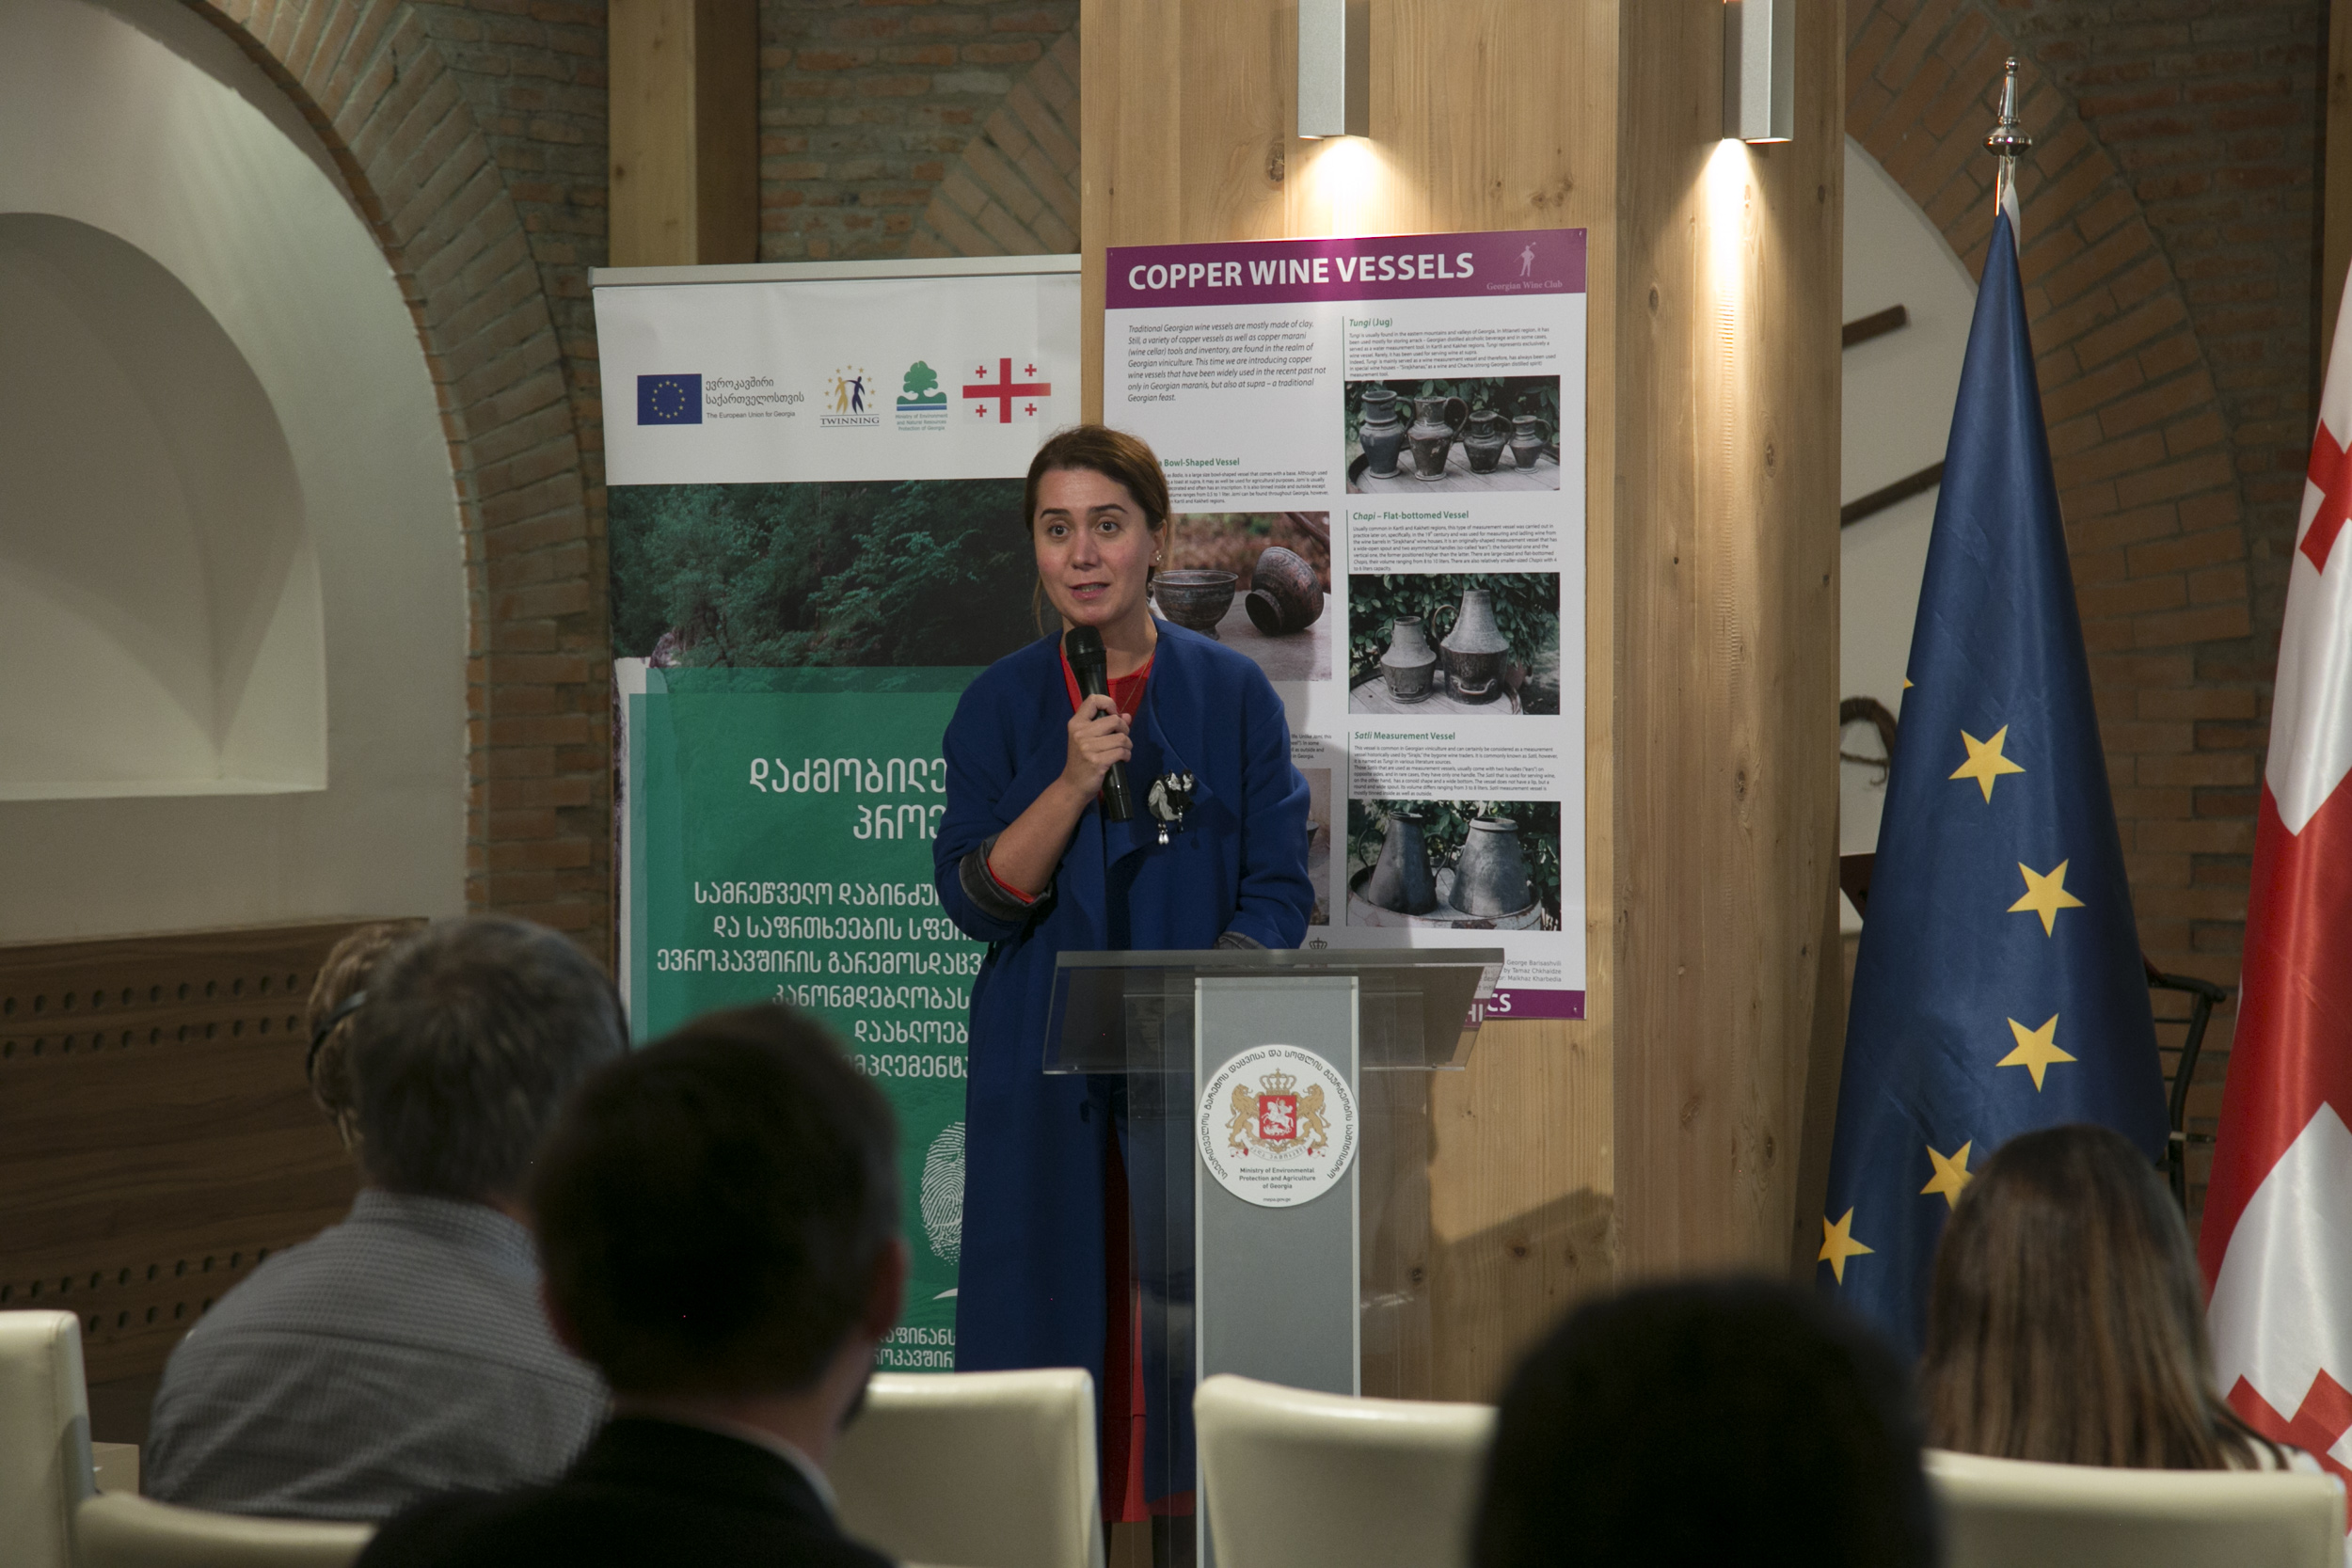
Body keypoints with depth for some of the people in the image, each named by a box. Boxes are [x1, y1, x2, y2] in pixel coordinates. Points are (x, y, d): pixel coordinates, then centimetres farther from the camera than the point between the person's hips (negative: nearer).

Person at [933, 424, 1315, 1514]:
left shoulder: (1231, 695, 4)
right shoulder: (1001, 704, 6)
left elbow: (1277, 892, 2)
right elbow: (976, 901, -2)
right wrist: (1074, 783, -15)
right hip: (1044, 1084, 1)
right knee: (1047, 1340, -1)